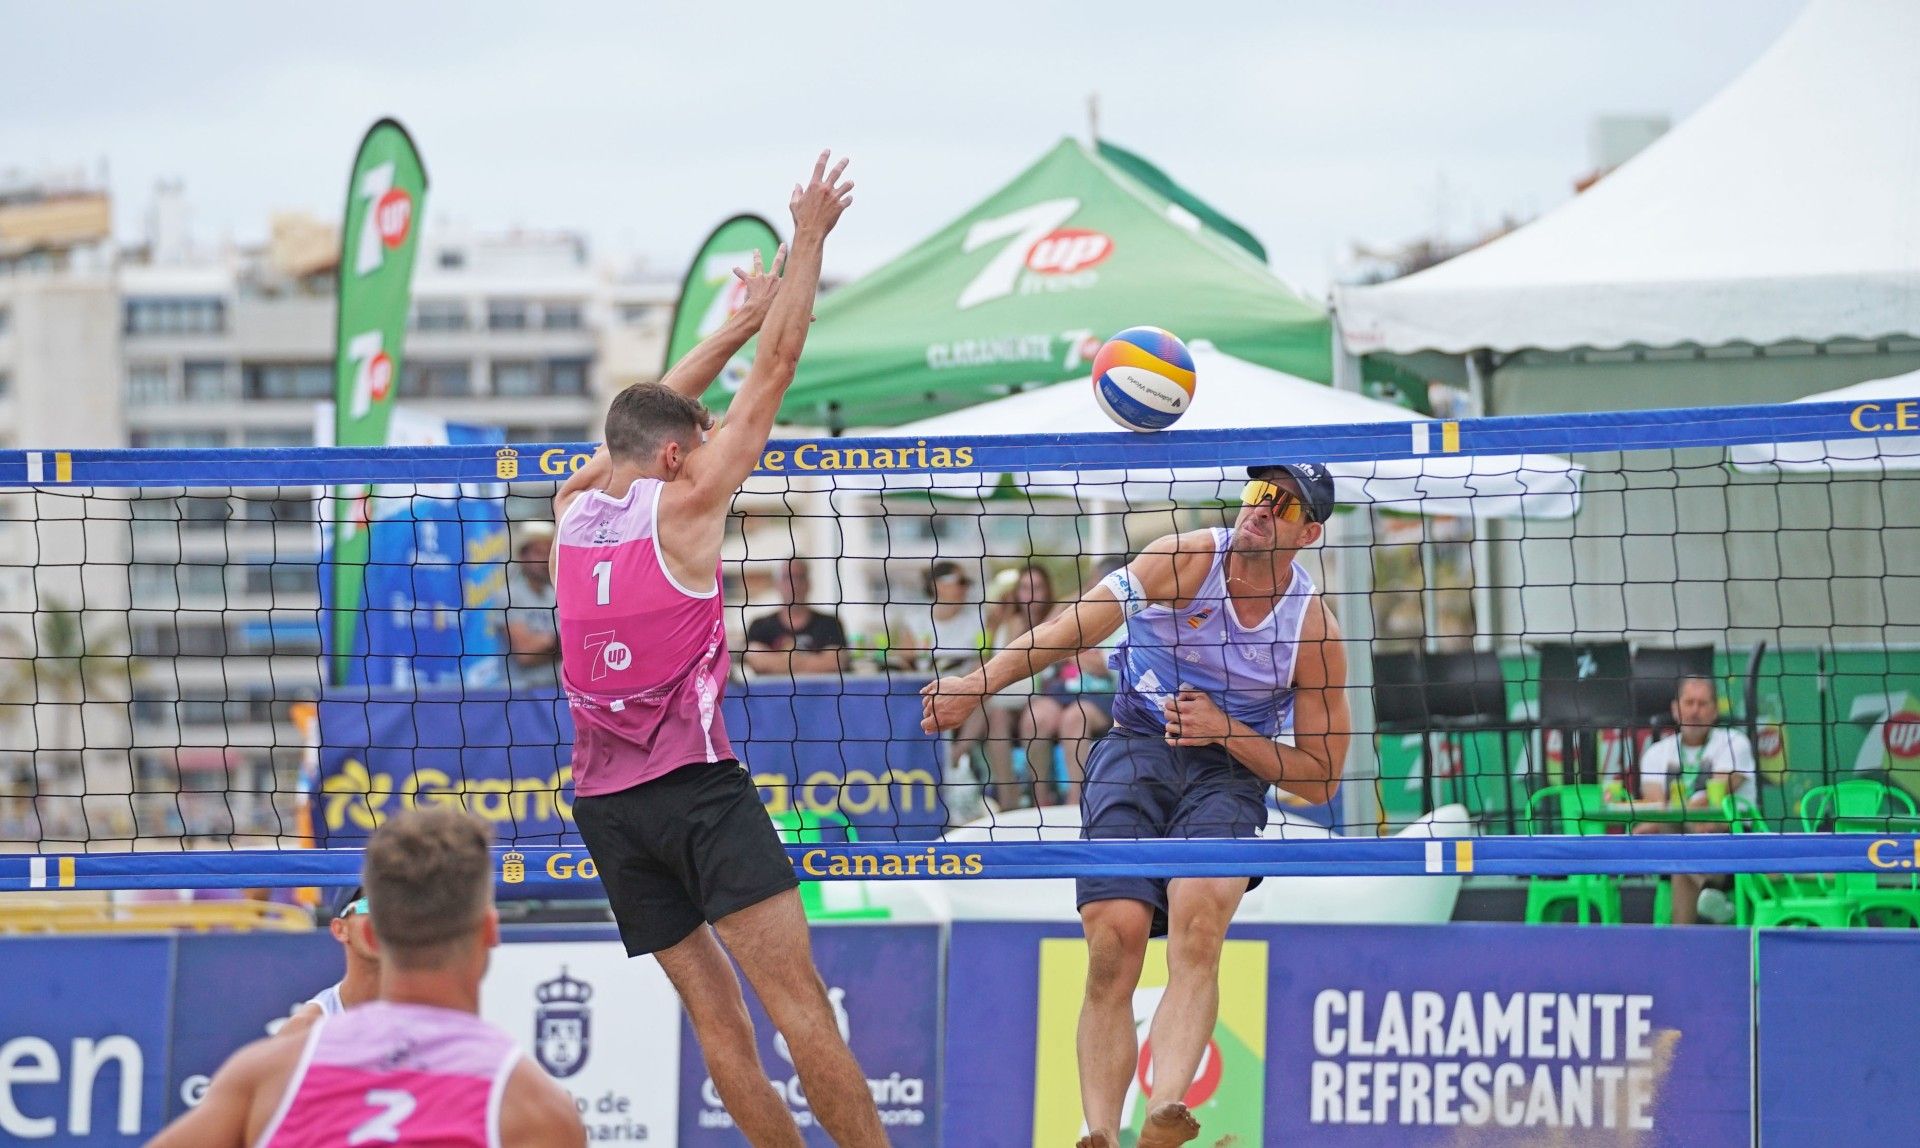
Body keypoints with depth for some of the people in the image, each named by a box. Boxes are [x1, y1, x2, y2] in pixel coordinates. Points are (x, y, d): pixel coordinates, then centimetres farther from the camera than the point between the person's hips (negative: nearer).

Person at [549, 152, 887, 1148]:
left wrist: (738, 325, 35)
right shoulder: (680, 508, -3)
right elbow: (775, 373, 0)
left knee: (716, 1016, 3)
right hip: (693, 781, -6)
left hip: (601, 797, 6)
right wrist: (808, 240, 7)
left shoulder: (574, 511, 12)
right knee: (797, 999, -12)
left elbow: (649, 417, 29)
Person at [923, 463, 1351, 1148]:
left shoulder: (1313, 628, -3)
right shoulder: (1184, 561, -4)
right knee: (1115, 938, -19)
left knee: (1198, 920, -30)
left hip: (1230, 770, -1)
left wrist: (1224, 730, -12)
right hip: (1134, 751, 1)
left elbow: (1320, 778, 2)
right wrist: (979, 683, -19)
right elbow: (1074, 629, -8)